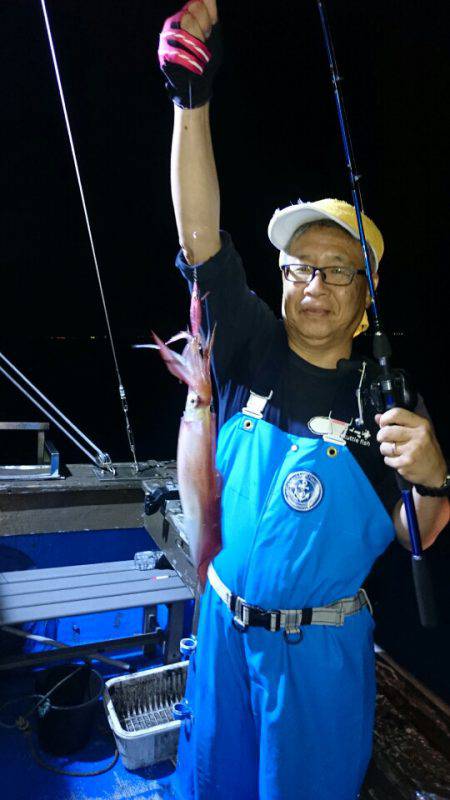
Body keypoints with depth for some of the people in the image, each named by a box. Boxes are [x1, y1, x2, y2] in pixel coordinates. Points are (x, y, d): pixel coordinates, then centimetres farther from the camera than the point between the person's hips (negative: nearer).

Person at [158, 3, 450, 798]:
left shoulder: (386, 396, -14)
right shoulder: (253, 349, -11)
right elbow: (200, 235, -21)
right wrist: (192, 99, -29)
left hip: (323, 646, -1)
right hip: (226, 625, 2)